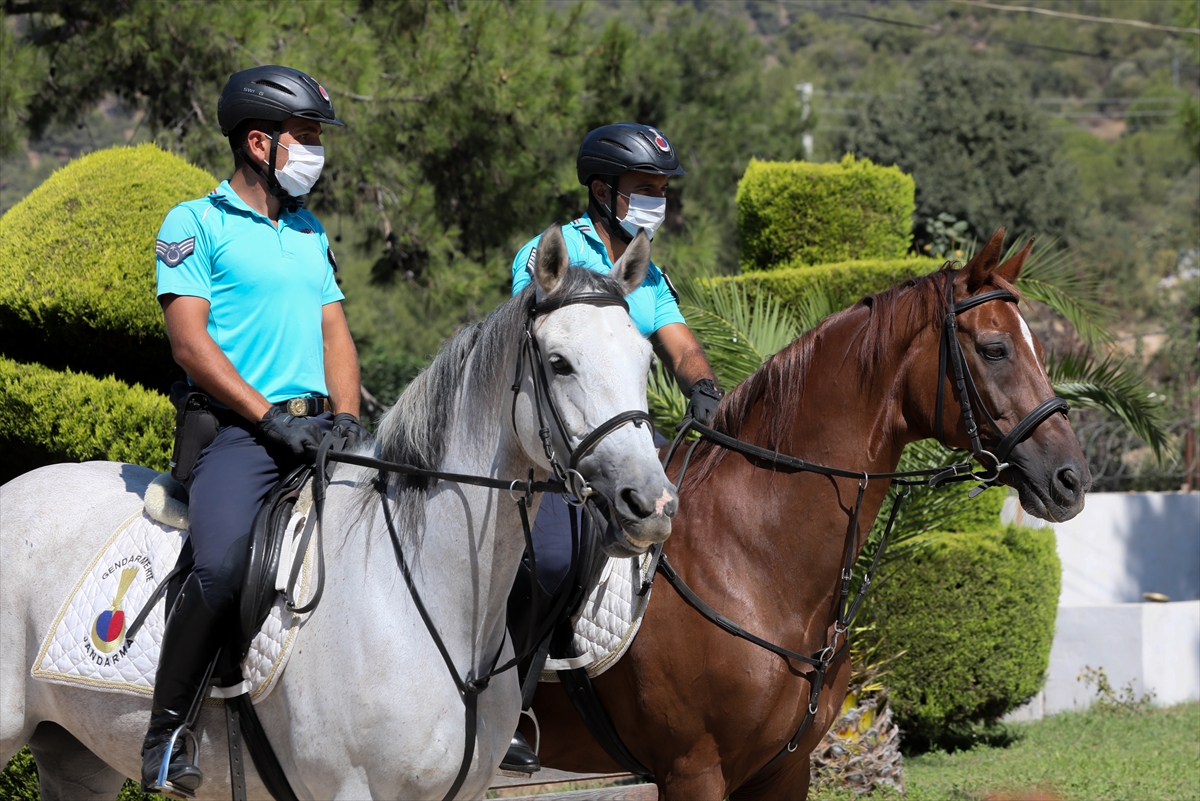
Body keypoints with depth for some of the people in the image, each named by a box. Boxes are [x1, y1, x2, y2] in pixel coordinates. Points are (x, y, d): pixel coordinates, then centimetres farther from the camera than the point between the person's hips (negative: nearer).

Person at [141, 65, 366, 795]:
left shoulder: (311, 235, 21)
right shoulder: (196, 224, 0)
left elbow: (335, 333, 18)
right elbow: (190, 341, -8)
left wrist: (347, 420, -1)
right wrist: (271, 418, -15)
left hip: (313, 426, 7)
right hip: (234, 431, -7)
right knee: (223, 565, -30)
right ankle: (165, 736, -18)